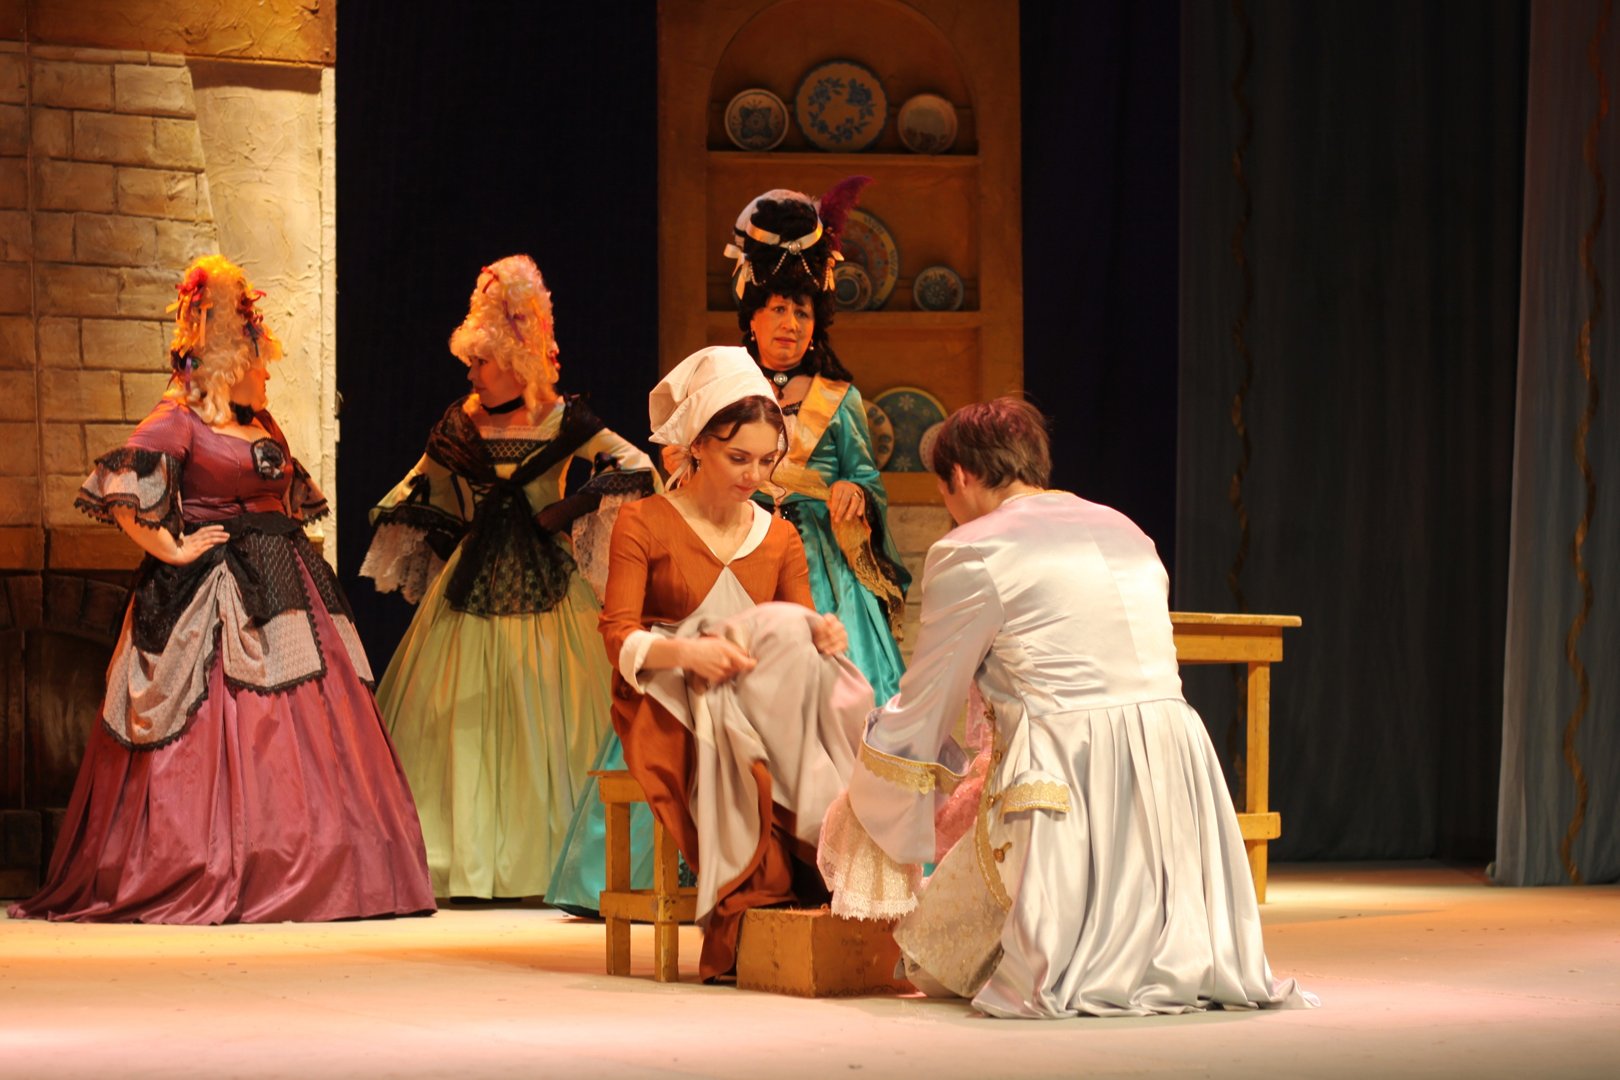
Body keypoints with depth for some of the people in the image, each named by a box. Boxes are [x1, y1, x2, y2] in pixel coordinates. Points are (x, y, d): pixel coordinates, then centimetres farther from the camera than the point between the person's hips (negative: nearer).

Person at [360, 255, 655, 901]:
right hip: (474, 580, 3)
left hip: (543, 582, -3)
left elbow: (639, 470, -7)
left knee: (543, 720, -4)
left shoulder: (561, 421, -2)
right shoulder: (459, 425, 8)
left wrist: (569, 508, -12)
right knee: (462, 719, -1)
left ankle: (545, 864, 2)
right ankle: (466, 866, 4)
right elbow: (414, 497, 20)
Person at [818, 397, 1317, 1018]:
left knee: (933, 956, 8)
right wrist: (983, 782, 40)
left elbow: (919, 713, 7)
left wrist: (858, 810, 25)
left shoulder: (971, 554, 0)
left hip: (1068, 792, -6)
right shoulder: (1126, 533, 21)